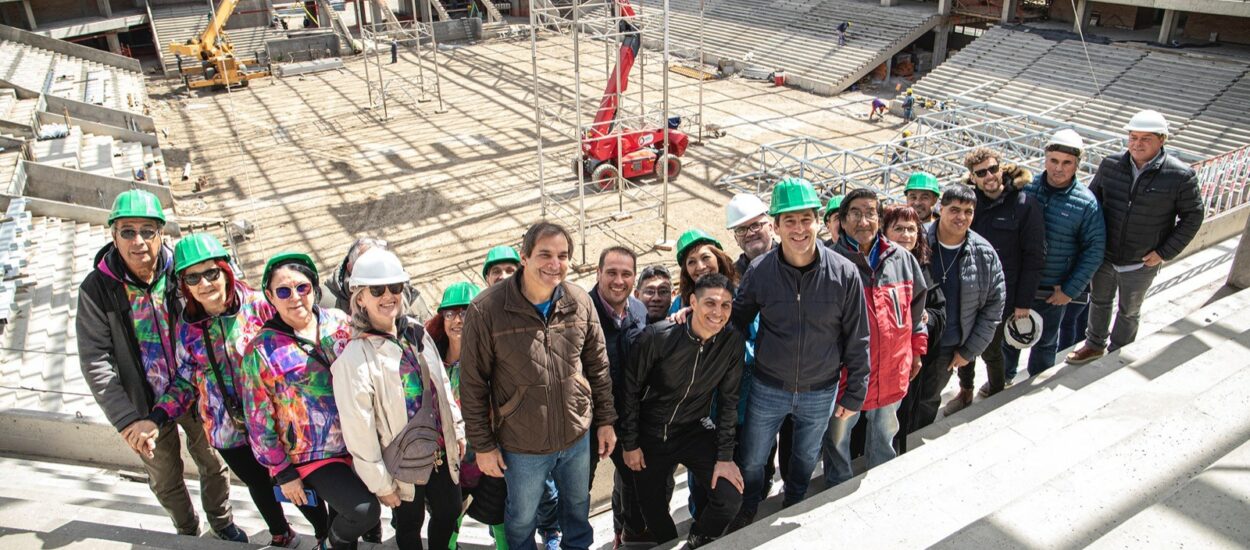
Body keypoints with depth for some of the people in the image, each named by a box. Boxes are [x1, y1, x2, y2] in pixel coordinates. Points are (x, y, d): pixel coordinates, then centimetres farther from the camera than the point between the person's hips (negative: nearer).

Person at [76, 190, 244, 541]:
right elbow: (96, 362, -15)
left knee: (213, 463, 18)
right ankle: (188, 532, 45)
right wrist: (126, 419, -20)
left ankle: (222, 523, 44)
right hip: (146, 407, -1)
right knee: (166, 479, 19)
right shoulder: (97, 288, -14)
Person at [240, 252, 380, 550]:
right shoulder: (262, 350, -10)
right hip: (315, 458, -4)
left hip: (360, 442, 4)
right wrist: (283, 473, -3)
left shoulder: (340, 322, -2)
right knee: (364, 510, -18)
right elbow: (259, 419, -5)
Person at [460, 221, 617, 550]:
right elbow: (472, 384, -11)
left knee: (578, 507, 26)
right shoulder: (487, 310, -19)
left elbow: (597, 366, 3)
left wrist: (605, 420, 6)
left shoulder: (580, 302, -8)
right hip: (522, 446, -3)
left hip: (577, 437, 3)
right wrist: (483, 445, -8)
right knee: (522, 518, 20)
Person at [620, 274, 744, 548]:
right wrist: (629, 443, -6)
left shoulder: (733, 343, -13)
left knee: (730, 498, -12)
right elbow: (630, 390, -10)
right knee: (653, 508, 9)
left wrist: (725, 456, -7)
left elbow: (728, 400, -4)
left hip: (694, 432, 2)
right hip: (650, 435, -1)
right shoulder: (657, 336, -21)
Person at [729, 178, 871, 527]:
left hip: (821, 392, 1)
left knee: (807, 457, 26)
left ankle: (794, 506, 55)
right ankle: (747, 511, 47)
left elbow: (857, 339, -7)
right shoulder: (759, 272, -14)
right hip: (768, 390, 0)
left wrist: (854, 395, -3)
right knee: (752, 460, 17)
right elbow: (736, 321, 2)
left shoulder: (844, 274, -16)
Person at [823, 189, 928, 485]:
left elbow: (916, 304, 12)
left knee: (884, 435, 26)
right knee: (838, 437, 15)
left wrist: (916, 349, 14)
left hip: (891, 372, 4)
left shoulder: (901, 258, -2)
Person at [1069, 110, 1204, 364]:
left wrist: (1165, 252, -12)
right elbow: (1093, 199, 7)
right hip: (1104, 256, 3)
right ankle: (1095, 345, 45)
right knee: (1099, 302, 23)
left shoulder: (1181, 176, -17)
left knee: (1129, 312, 19)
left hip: (1141, 264, -3)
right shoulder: (1110, 165, -9)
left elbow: (1193, 216, -7)